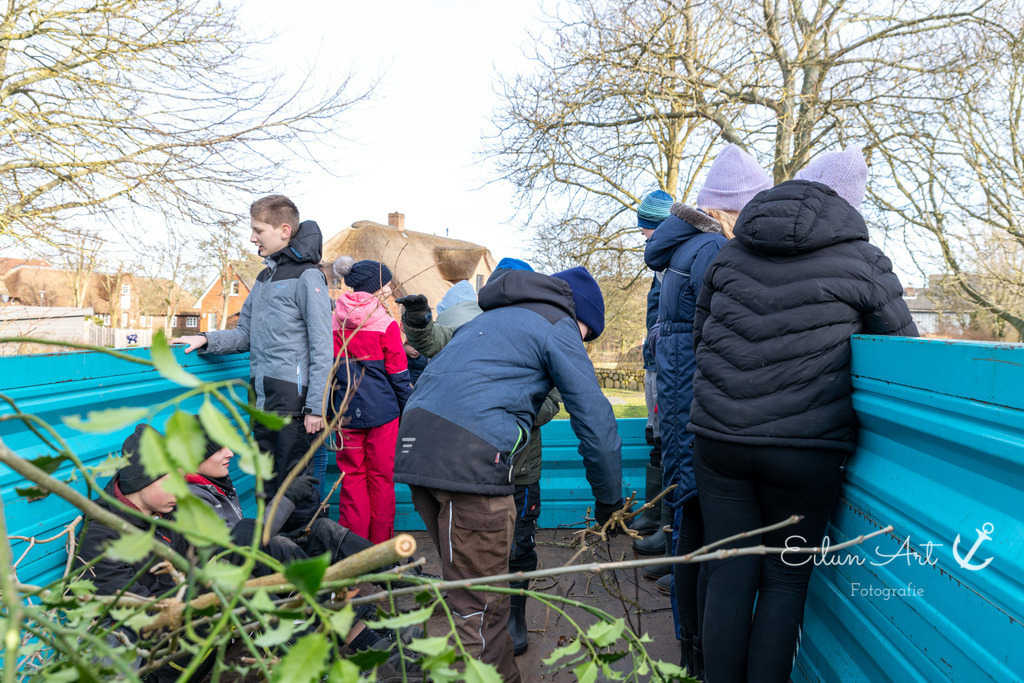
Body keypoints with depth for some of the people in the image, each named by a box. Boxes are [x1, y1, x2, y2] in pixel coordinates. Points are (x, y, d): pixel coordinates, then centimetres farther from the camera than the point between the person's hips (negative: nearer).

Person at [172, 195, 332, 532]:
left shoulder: (307, 276, -7)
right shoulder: (264, 278, 19)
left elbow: (321, 346, -12)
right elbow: (246, 335, 21)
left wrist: (316, 406, -16)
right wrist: (208, 340, 3)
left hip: (292, 396, -8)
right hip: (262, 397, 8)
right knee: (268, 481, 15)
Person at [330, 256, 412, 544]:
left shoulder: (335, 323, 4)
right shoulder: (385, 324, -9)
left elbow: (328, 371, 10)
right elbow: (399, 375, -6)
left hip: (346, 412, 4)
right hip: (383, 412, -4)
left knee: (352, 477, 10)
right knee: (381, 478, 7)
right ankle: (380, 546, 16)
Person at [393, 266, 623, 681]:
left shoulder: (492, 318, 30)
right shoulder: (557, 326, 6)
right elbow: (594, 418, 2)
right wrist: (609, 498, 13)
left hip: (415, 446, 9)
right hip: (468, 456, -9)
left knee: (469, 584, 19)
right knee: (480, 606, 0)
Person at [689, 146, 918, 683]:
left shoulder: (729, 255, 9)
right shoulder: (863, 263, 0)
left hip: (719, 438, 3)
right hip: (806, 449, -2)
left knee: (729, 578, 11)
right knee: (785, 582, 12)